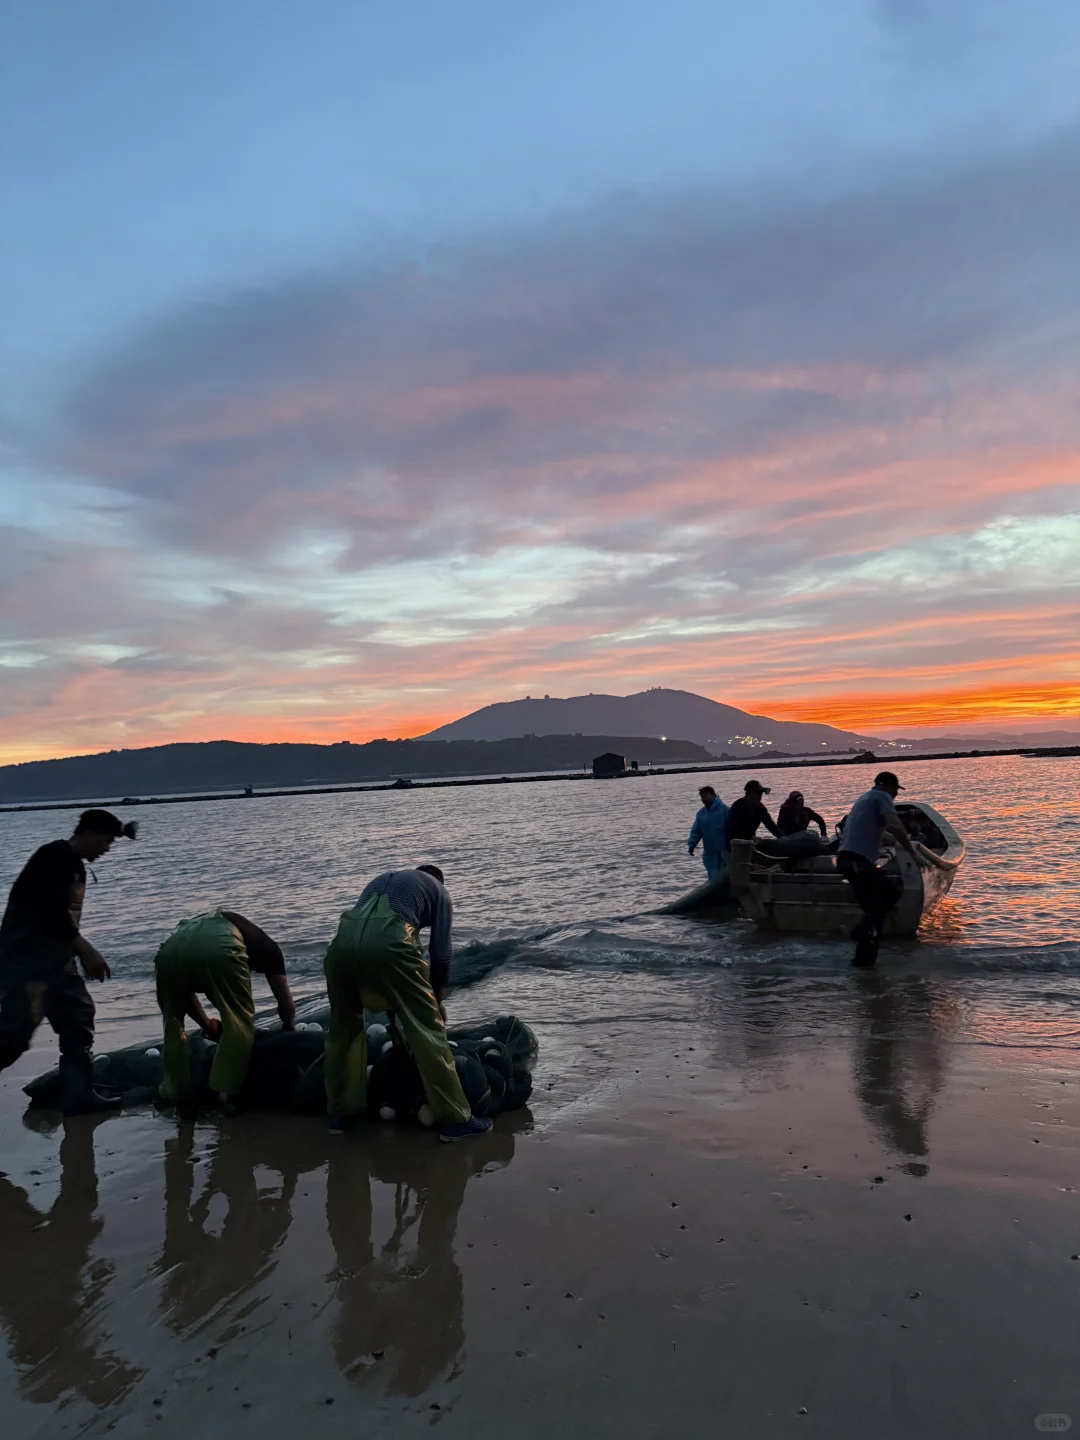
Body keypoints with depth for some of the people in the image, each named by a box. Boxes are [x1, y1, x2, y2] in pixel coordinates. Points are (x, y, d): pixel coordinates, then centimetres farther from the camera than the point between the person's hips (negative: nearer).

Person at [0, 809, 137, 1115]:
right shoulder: (56, 856, -15)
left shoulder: (76, 866, 15)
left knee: (78, 1017, 8)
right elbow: (51, 913, -23)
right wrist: (88, 951, -19)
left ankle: (79, 1096, 11)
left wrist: (83, 956, 18)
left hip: (54, 957, 10)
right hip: (25, 956, -10)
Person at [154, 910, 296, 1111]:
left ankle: (175, 1090, 31)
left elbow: (184, 992, 50)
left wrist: (208, 1026, 60)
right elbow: (286, 1004, 35)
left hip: (171, 948, 5)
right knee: (239, 1023, 15)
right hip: (218, 949, -4)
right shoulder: (266, 945, 35)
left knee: (173, 1021, 28)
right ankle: (227, 1094, 8)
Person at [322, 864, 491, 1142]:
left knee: (343, 1027, 26)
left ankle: (339, 1113, 33)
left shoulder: (382, 880, 41)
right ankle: (455, 1119, 11)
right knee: (427, 1028, 7)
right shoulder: (437, 889, 29)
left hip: (343, 939, 5)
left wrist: (388, 1003, 48)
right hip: (389, 941, -4)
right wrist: (437, 1000, 36)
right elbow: (440, 952, 20)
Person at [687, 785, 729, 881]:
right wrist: (692, 844, -10)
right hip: (709, 853, 5)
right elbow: (696, 831, 5)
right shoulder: (700, 813, 7)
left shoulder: (724, 810, -11)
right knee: (713, 878, 12)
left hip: (724, 851, -5)